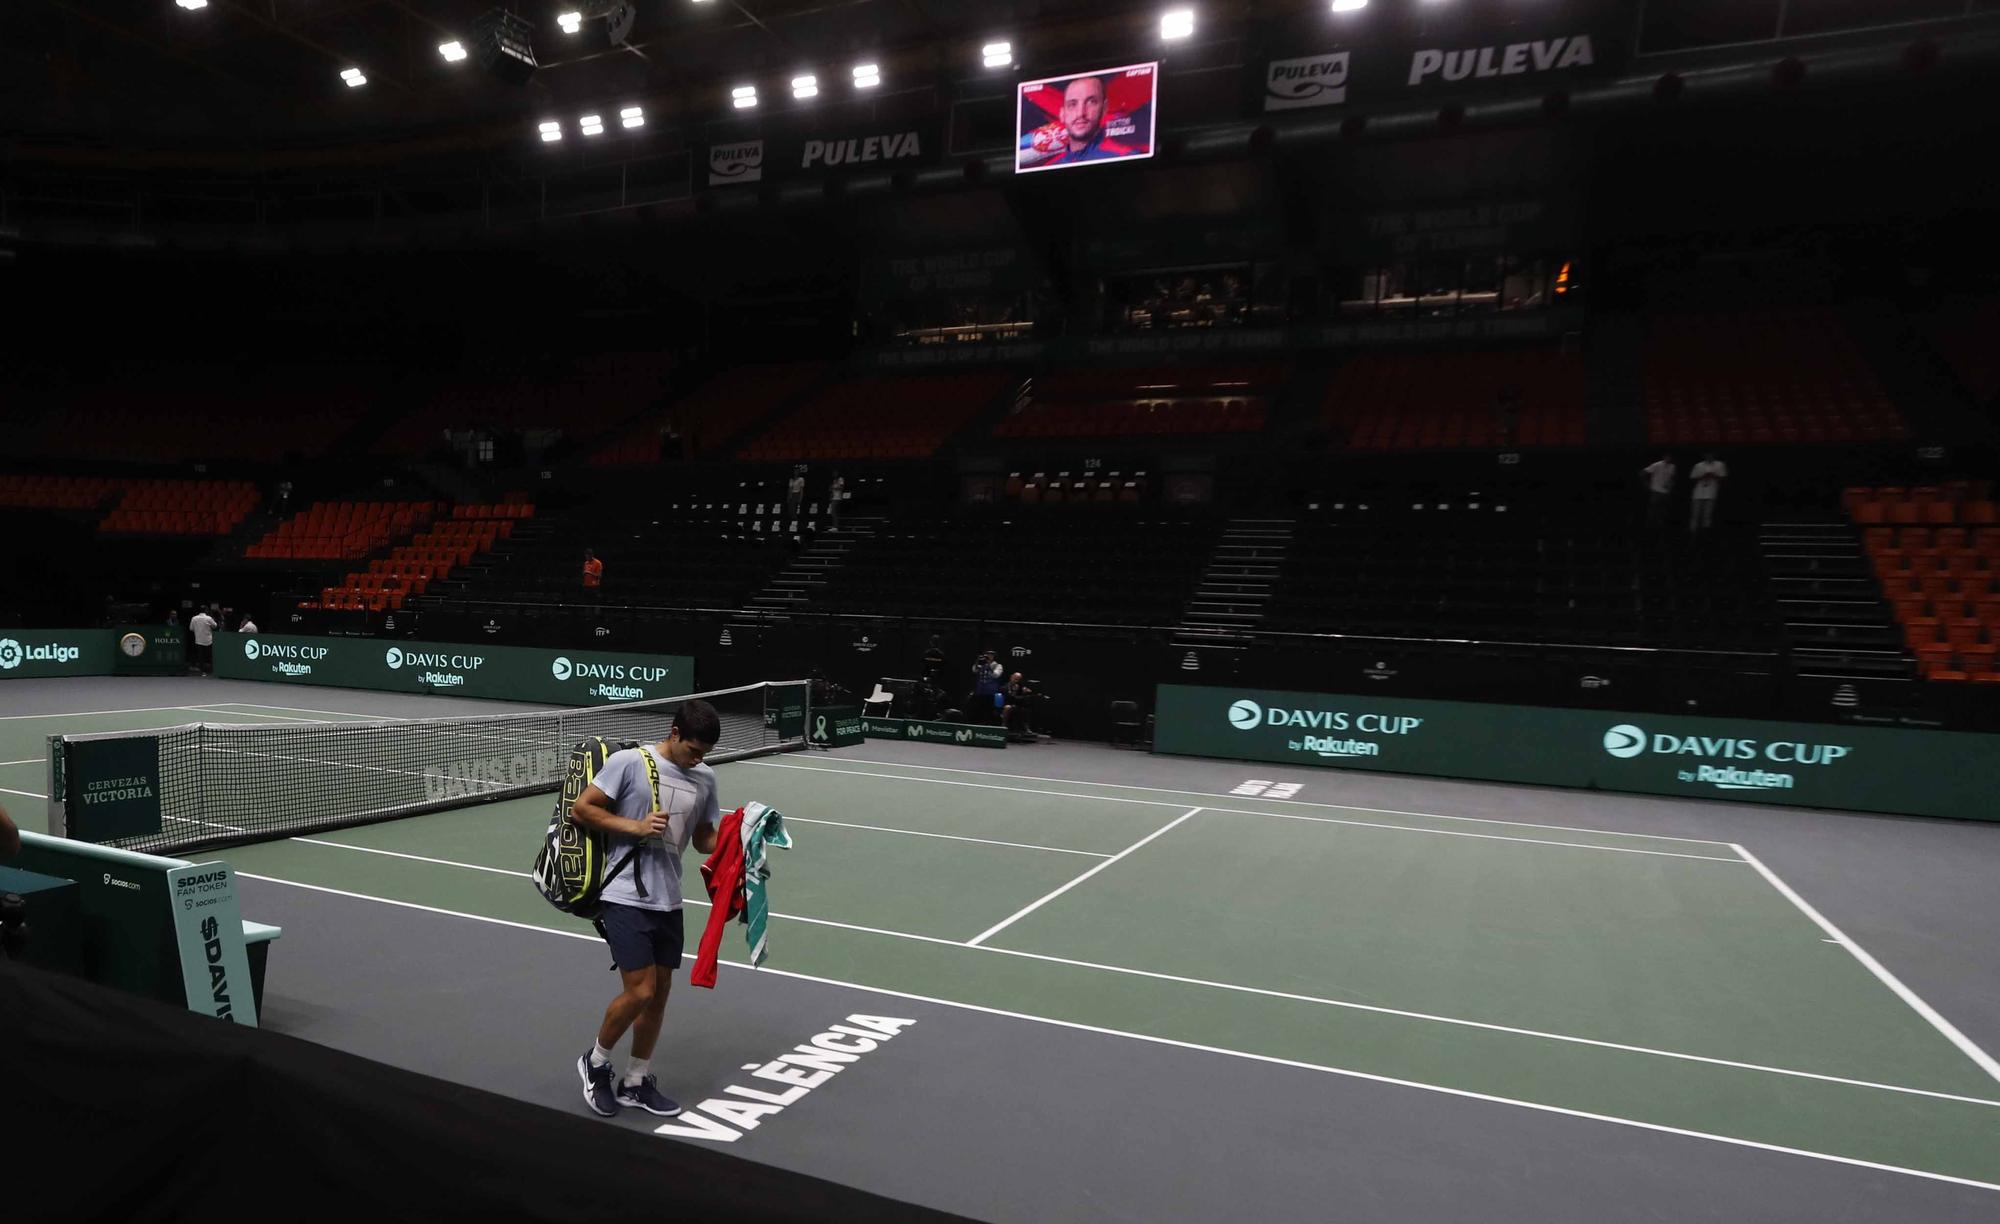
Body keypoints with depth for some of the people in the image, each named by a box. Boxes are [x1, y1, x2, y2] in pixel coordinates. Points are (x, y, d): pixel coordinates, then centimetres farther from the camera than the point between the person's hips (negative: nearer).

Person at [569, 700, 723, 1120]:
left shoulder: (705, 778, 5)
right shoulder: (628, 762, -12)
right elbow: (581, 808, -9)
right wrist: (634, 826, -19)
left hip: (668, 901, 6)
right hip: (626, 897, -6)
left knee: (660, 991, 10)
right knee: (640, 990, -7)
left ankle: (636, 1083, 27)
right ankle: (596, 1061, 20)